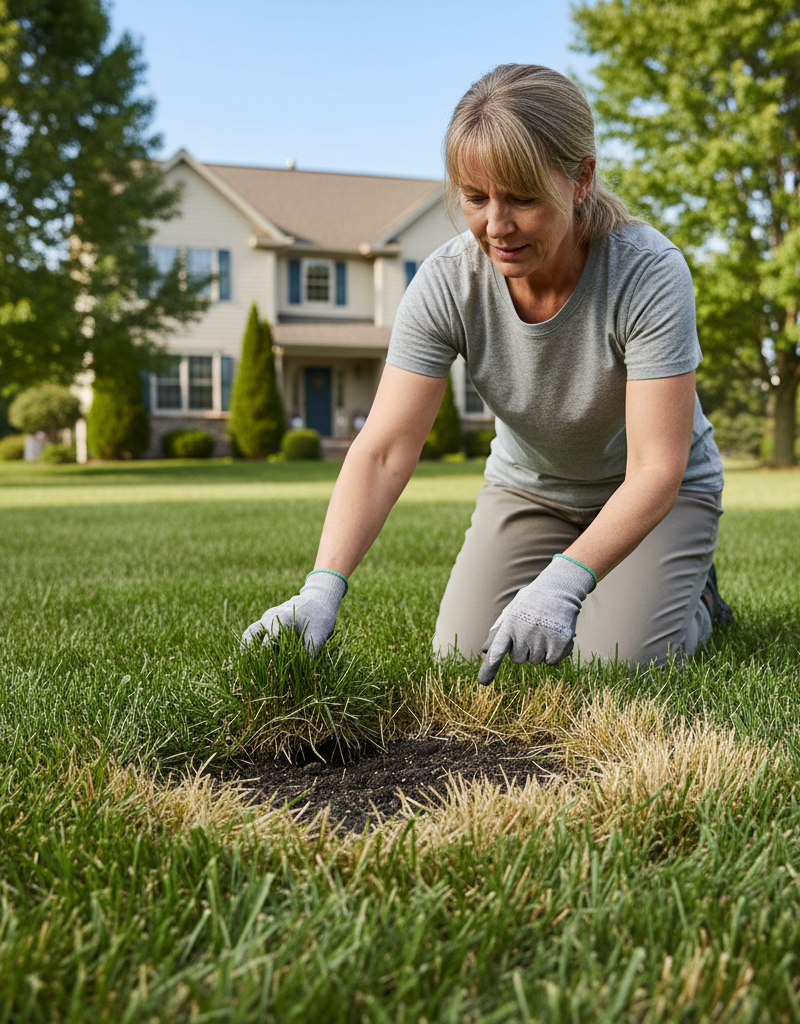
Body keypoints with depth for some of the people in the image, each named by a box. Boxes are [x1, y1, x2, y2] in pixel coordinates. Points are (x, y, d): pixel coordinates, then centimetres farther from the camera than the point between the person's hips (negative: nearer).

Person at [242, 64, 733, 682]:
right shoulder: (447, 284, -23)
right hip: (529, 487, 3)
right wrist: (324, 585, -42)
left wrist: (562, 583, -46)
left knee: (614, 665, -20)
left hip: (658, 492, -3)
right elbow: (384, 451, -28)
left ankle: (691, 590, 14)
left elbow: (656, 468, -32)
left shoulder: (650, 274, -32)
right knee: (462, 656, -7)